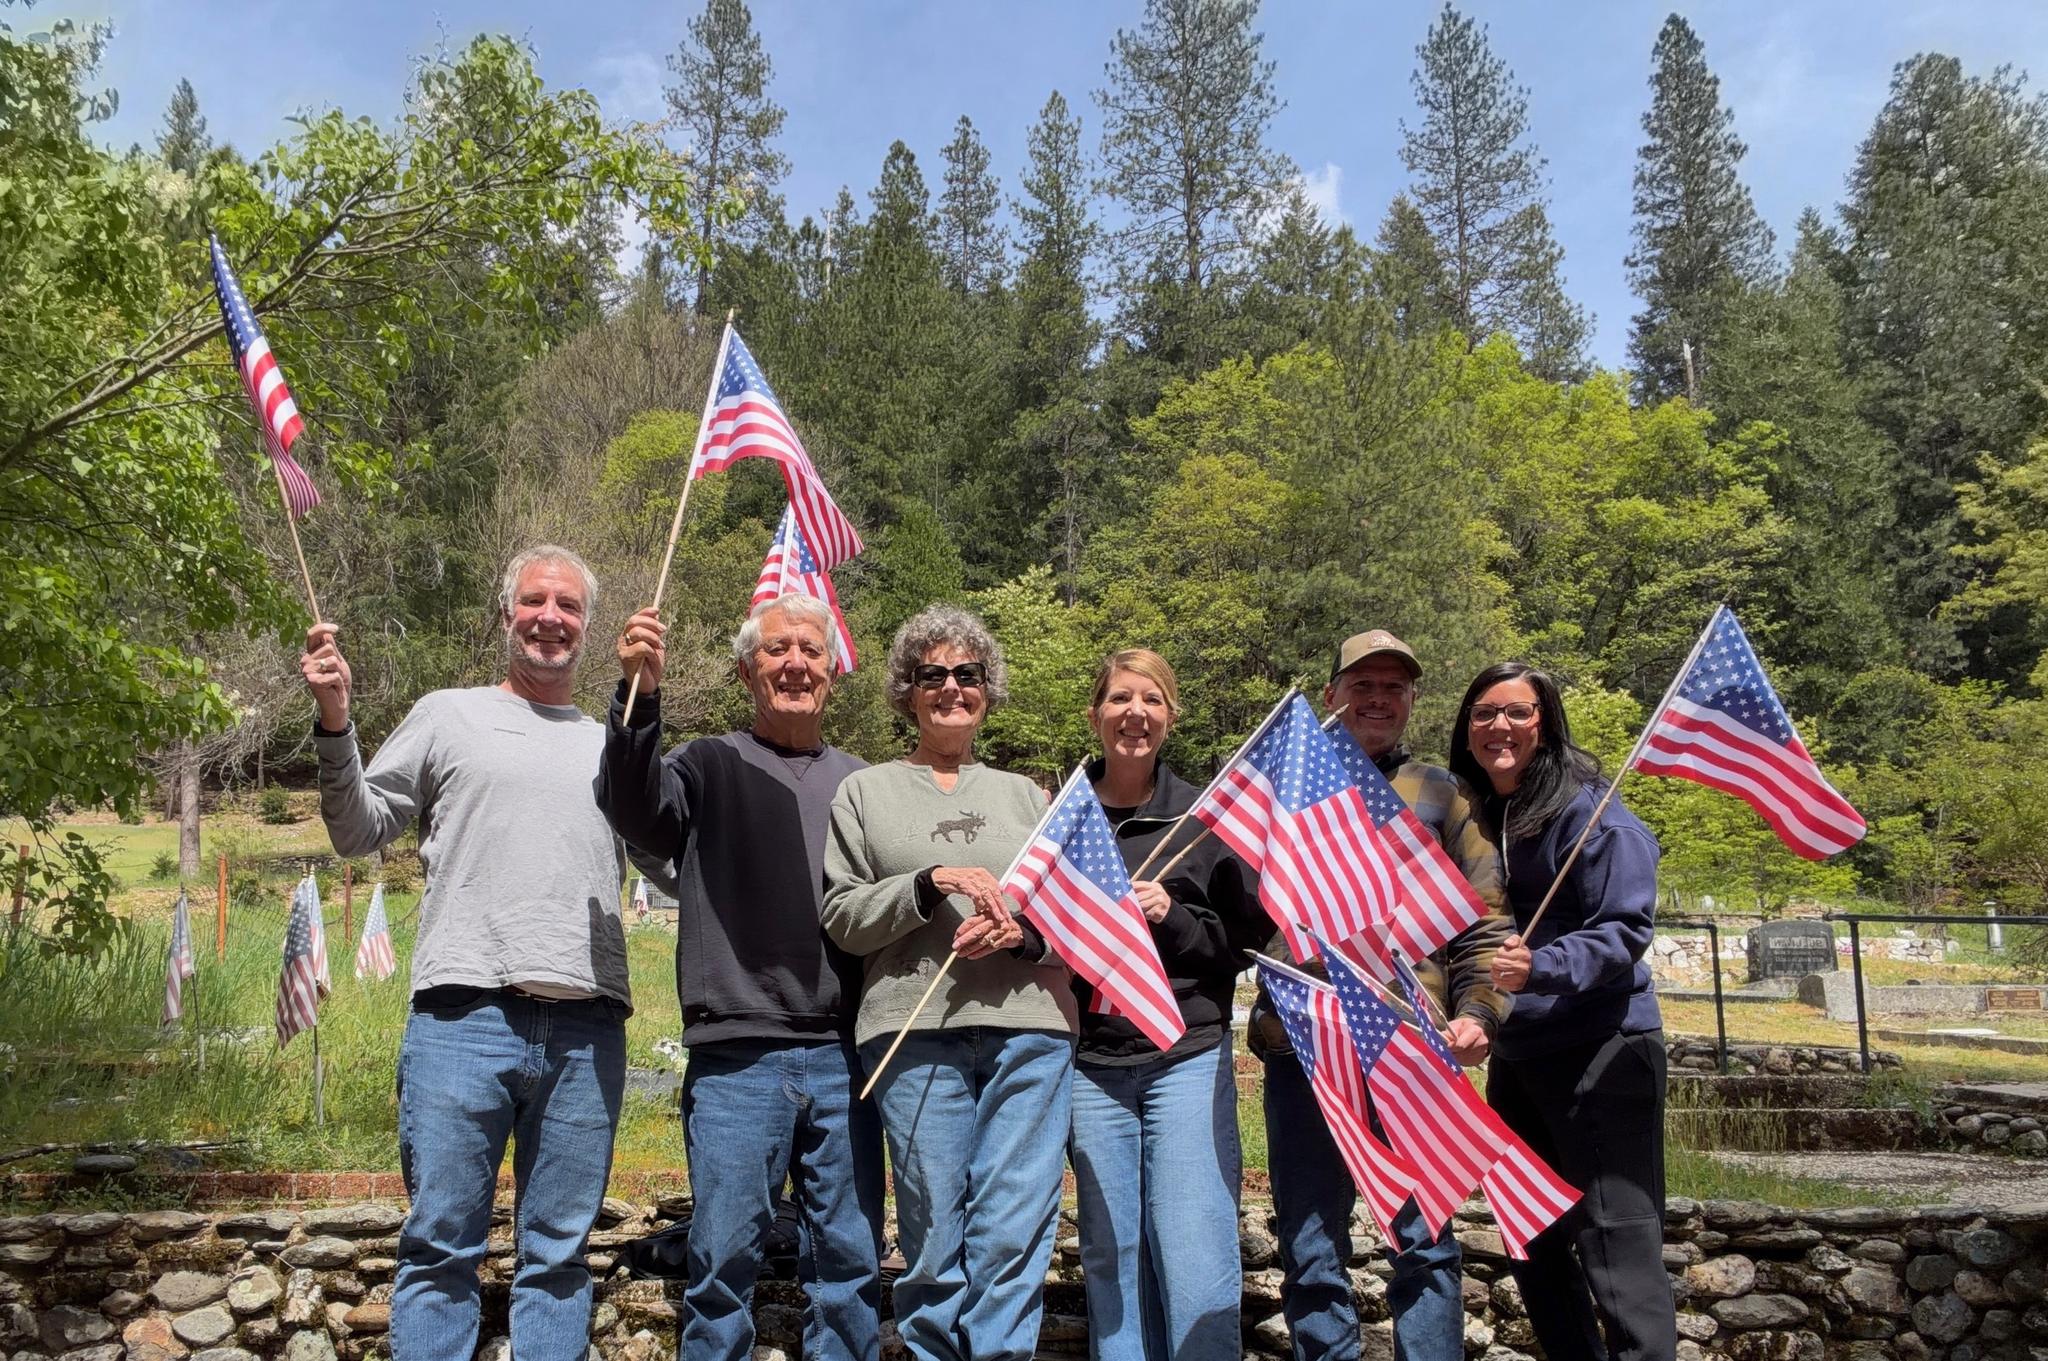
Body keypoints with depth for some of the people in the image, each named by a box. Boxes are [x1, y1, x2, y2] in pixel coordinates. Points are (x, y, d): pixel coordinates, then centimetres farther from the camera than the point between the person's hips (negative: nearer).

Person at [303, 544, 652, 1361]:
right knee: (441, 1246, 1)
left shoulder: (612, 747, 19)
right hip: (464, 1016, -2)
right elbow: (359, 834, 10)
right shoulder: (448, 716, 13)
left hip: (587, 1031, 2)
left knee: (559, 1255, 8)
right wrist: (334, 726, -4)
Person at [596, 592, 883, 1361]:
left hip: (843, 1059, 3)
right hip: (737, 1058, -2)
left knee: (851, 1259, 9)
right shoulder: (710, 767, 5)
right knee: (725, 1255, 3)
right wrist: (640, 694, -32)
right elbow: (634, 809, -16)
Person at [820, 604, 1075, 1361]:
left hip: (1031, 1027, 2)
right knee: (934, 1231, 0)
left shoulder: (1025, 796, 19)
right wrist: (931, 884, -10)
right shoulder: (866, 793, 13)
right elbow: (840, 918, 4)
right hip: (916, 1031, -1)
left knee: (1015, 1230, -3)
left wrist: (1027, 933, -6)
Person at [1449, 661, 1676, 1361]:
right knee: (1532, 1246, 15)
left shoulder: (1588, 809, -11)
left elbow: (1624, 933, -17)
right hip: (1514, 1058, 7)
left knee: (1616, 1250, -6)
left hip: (1601, 1053, -7)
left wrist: (1540, 968, -32)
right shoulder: (1468, 815, 9)